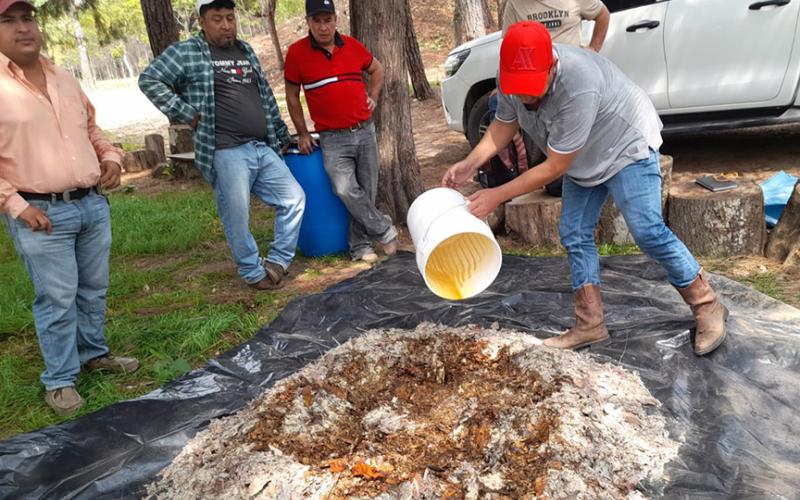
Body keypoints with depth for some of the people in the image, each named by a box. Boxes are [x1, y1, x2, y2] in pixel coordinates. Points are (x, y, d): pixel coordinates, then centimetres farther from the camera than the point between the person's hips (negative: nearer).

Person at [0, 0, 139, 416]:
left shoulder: (65, 80, 12)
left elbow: (90, 131, 23)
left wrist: (111, 157, 5)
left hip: (93, 203, 6)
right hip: (42, 214, -6)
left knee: (94, 289, 16)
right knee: (57, 298, 1)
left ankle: (93, 353, 35)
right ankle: (59, 380, 17)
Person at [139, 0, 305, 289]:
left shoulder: (246, 51, 19)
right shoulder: (186, 52, 0)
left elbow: (266, 98, 24)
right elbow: (149, 80, -5)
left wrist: (283, 137, 25)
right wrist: (186, 114, -9)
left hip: (264, 149, 7)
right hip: (227, 154, -6)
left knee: (294, 199, 5)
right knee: (237, 218, -2)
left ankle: (278, 261, 17)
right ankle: (254, 273, 16)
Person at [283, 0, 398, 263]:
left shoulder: (351, 45, 4)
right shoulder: (297, 52, -4)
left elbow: (376, 69, 24)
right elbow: (292, 96, 5)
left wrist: (373, 97, 11)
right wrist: (303, 134, 5)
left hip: (365, 131, 3)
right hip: (333, 138, -3)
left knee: (367, 190, 5)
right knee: (345, 190, -20)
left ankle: (360, 245, 19)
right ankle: (384, 230, 0)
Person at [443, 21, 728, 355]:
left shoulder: (579, 87, -41)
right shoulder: (511, 78, -18)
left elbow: (554, 168, -34)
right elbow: (505, 124, 1)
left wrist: (498, 195, -31)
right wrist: (470, 164, -14)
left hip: (627, 146, -7)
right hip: (583, 159, 7)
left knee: (648, 232, -14)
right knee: (574, 235, 3)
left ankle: (708, 307, 5)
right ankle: (590, 325, 11)